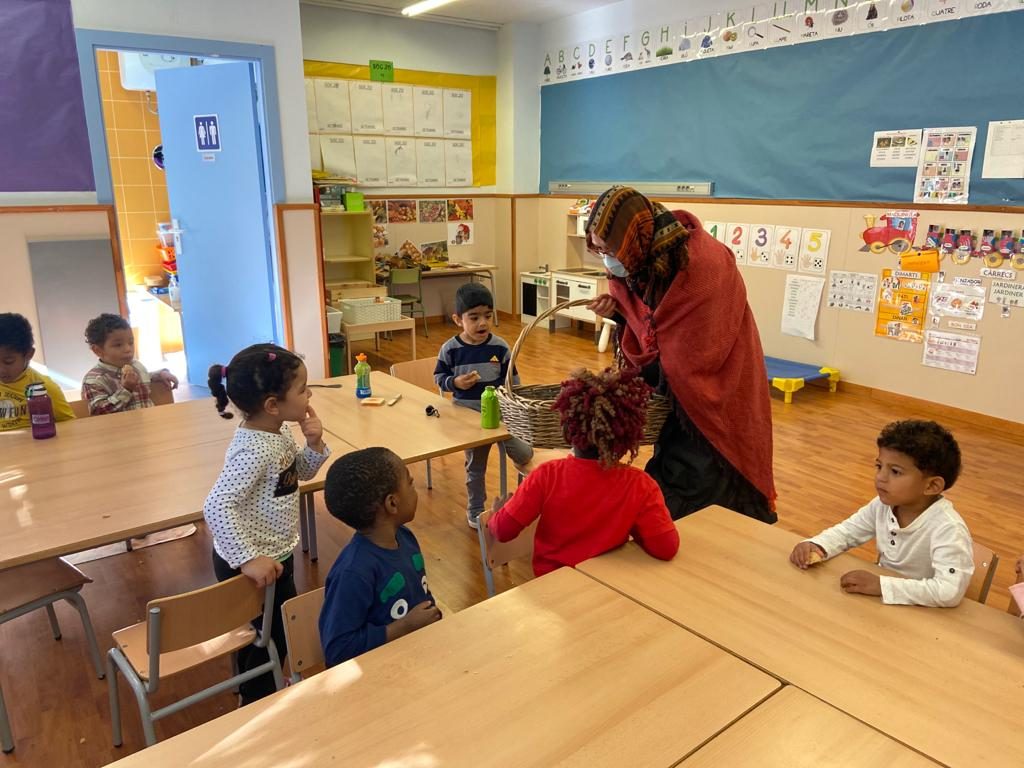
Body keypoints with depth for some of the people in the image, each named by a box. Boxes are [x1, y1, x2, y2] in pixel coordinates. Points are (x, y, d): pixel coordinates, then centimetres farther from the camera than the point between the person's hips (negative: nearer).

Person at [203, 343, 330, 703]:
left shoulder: (278, 432, -3)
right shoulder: (254, 451, -31)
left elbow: (302, 471, 11)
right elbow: (216, 507, -37)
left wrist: (314, 444, -8)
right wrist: (247, 559, -34)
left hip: (273, 556, 9)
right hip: (254, 566, -9)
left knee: (278, 630, 27)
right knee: (271, 638, 11)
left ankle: (255, 694, 50)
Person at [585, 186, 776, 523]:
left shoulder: (701, 264, -28)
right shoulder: (643, 258, -6)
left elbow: (697, 355, -26)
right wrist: (618, 310, -13)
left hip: (712, 391, -7)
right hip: (673, 386, 7)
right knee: (668, 484, 15)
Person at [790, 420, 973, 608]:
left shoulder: (948, 529, -23)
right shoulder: (883, 505, -6)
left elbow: (950, 591, -32)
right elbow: (847, 531, 8)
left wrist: (881, 585, -31)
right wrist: (815, 546, -10)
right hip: (881, 601, 5)